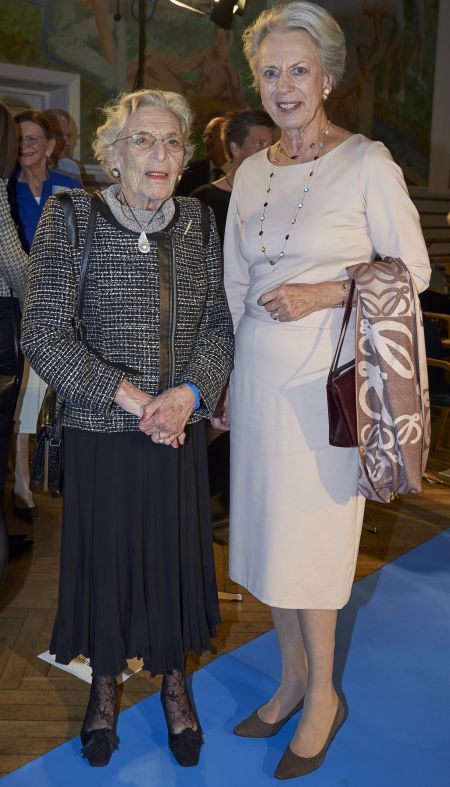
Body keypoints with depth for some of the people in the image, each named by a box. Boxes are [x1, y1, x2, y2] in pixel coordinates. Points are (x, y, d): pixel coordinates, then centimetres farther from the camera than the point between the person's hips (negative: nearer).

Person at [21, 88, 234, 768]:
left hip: (180, 432, 3)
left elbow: (220, 325, 4)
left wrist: (188, 392, -14)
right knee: (104, 555, 11)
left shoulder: (198, 223, 2)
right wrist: (129, 396, -18)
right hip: (100, 433, -2)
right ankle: (105, 684, 37)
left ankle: (174, 680, 37)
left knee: (176, 556, 12)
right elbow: (42, 336, -12)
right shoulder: (71, 219, -8)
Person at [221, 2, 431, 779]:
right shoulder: (252, 172, 10)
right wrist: (221, 381, 14)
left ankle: (322, 695, 25)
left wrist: (323, 293, -18)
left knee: (306, 543, 3)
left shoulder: (367, 162, -7)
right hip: (258, 374, 6)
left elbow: (413, 271, -5)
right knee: (267, 532, 13)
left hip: (323, 379, -6)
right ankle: (293, 677, 32)